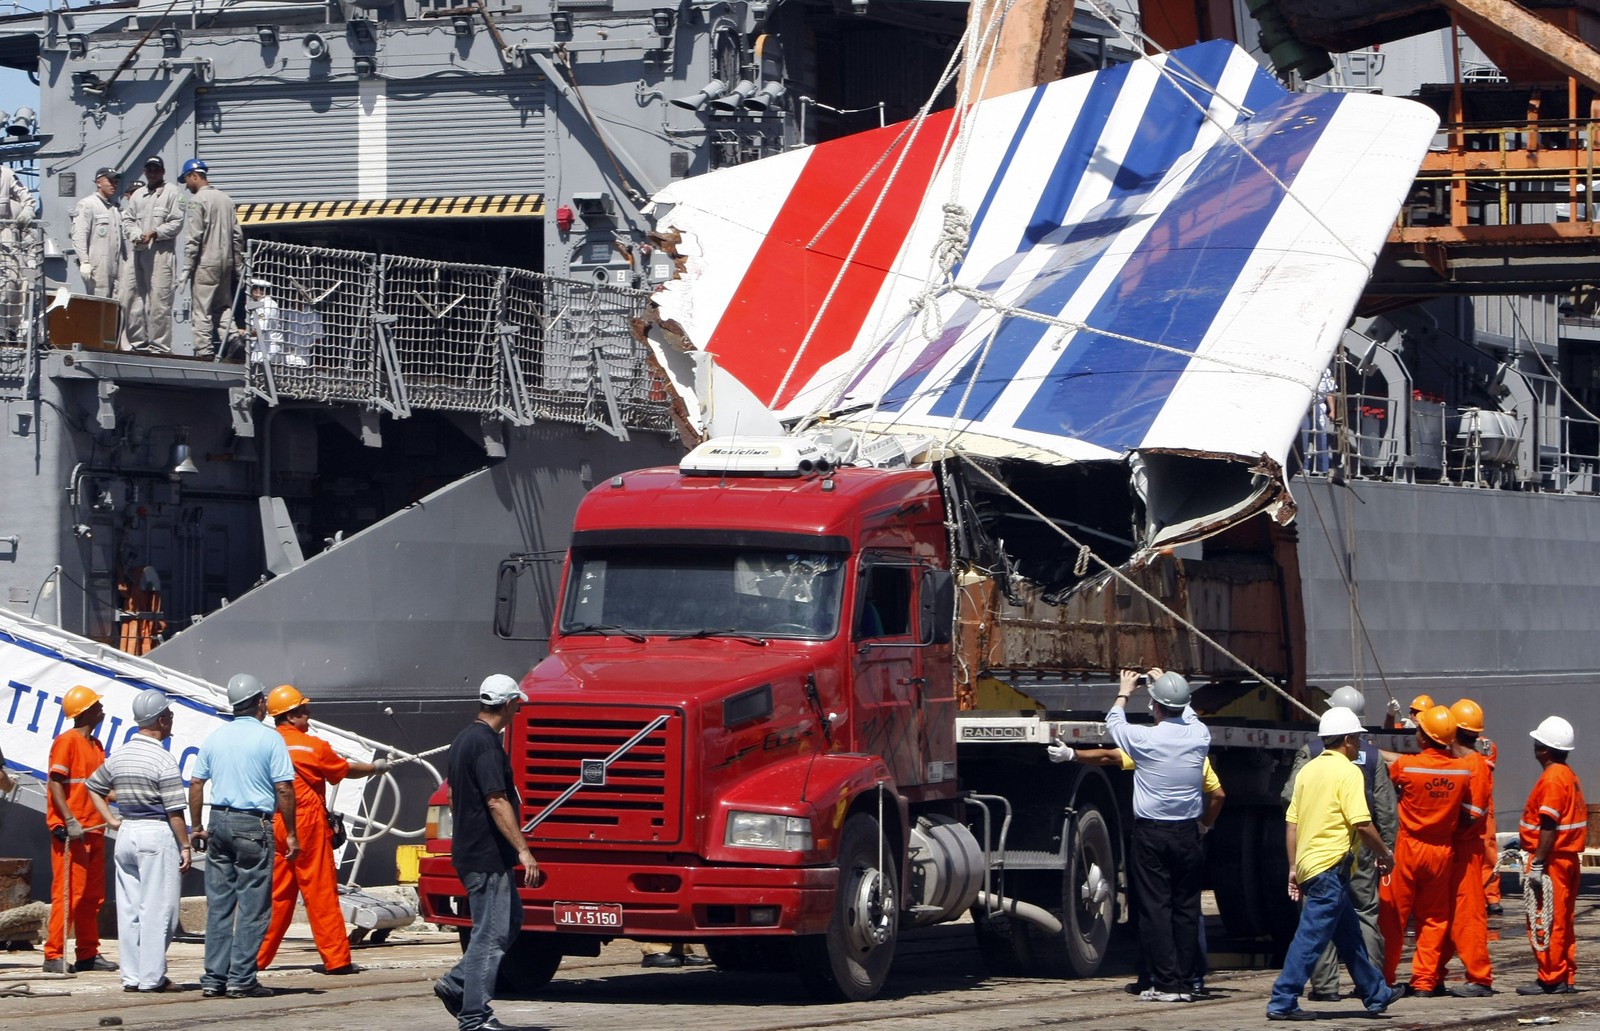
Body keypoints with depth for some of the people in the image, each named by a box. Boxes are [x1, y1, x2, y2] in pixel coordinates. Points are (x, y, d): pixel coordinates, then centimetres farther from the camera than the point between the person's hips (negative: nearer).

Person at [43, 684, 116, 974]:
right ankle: (54, 956, -8)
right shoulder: (67, 741, -9)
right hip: (71, 831, -9)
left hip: (93, 829, 9)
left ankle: (89, 954, 17)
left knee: (92, 896, 11)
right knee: (67, 894, -10)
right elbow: (55, 784, -16)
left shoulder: (96, 745, 17)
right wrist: (69, 821, -23)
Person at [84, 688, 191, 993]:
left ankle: (131, 976, 11)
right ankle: (151, 976, -2)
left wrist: (111, 820, 21)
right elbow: (174, 810, -14)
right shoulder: (162, 759, -13)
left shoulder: (118, 756, 8)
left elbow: (93, 786, 22)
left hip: (126, 832, 7)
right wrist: (184, 846, -7)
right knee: (157, 908, -2)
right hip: (157, 833, -7)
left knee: (128, 908, 9)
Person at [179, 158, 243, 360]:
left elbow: (194, 238, -14)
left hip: (205, 263, -7)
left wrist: (187, 268, -11)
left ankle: (204, 351, -7)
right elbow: (237, 235, 12)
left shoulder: (198, 200, -10)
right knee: (223, 307, 13)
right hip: (226, 262, 7)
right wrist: (238, 265, 17)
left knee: (201, 310, -4)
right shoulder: (226, 199, 12)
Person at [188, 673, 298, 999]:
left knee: (218, 904, 8)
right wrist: (291, 834, -4)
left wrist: (197, 827, 18)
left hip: (219, 823, 5)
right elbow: (284, 788, -10)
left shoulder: (215, 738, 9)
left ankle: (214, 978, 8)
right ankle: (241, 979, -4)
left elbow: (196, 783, 10)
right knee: (252, 906, -1)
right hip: (253, 825, -5)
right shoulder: (269, 739, -6)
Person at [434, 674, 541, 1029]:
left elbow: (454, 795, 22)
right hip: (488, 857, -10)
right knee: (490, 934, -5)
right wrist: (523, 850, -26)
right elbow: (497, 802, -24)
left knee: (510, 919, 18)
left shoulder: (463, 739, 13)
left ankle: (456, 983, 15)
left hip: (470, 850, 10)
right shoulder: (486, 744, -18)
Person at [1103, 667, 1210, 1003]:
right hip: (1187, 833, 3)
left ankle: (1165, 983, -5)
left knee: (1155, 908, -1)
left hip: (1151, 834, -3)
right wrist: (1167, 684, 38)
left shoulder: (1144, 739, -11)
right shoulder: (1198, 736, -2)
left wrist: (1124, 692, 29)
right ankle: (1186, 983, 9)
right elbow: (1188, 715, 24)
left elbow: (1113, 723, 11)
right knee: (1186, 909, 8)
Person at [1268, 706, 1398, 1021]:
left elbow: (1291, 823, 14)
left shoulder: (1308, 770, 13)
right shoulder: (1347, 772, -11)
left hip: (1307, 863, 9)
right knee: (1312, 936, -8)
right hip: (1331, 865, -9)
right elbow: (1362, 824, -16)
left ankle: (1375, 993, 29)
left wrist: (1294, 868, 18)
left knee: (1350, 933, 19)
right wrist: (1384, 853, -1)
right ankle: (1283, 1002, -10)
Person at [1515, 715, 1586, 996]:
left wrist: (1537, 864, -21)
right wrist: (1526, 843, 23)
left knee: (1544, 923, -5)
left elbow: (1549, 827, -21)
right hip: (1567, 858, 10)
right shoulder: (1569, 776, 14)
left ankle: (1550, 980, -3)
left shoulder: (1552, 778, -16)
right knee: (1561, 922, 13)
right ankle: (1564, 978, 16)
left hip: (1551, 859, -10)